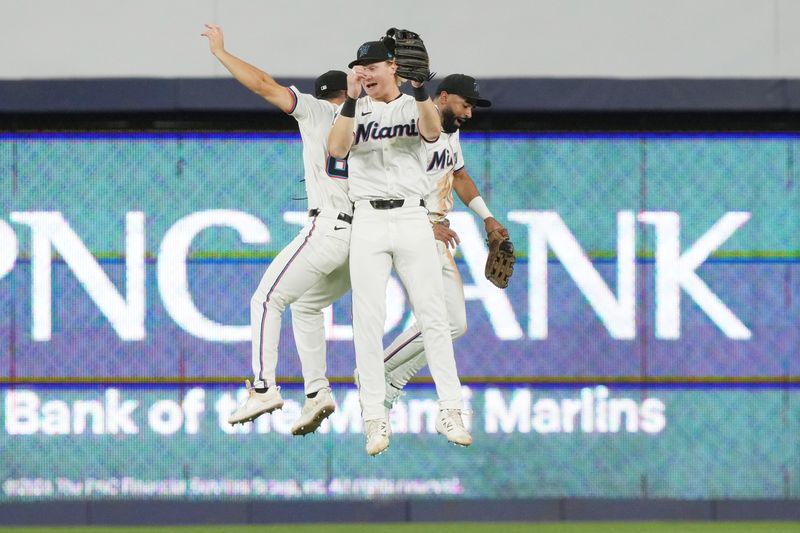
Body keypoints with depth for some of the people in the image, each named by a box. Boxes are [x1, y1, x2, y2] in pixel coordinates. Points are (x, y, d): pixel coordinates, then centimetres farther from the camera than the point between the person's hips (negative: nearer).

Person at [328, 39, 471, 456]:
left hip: (412, 219, 0)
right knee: (368, 321, -4)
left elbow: (432, 132, -15)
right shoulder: (355, 110, 9)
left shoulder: (415, 107, 8)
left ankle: (450, 412, 2)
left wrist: (419, 89, -29)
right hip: (368, 222, 0)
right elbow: (336, 149, -10)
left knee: (433, 315, -2)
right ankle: (375, 419, -1)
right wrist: (351, 100, -21)